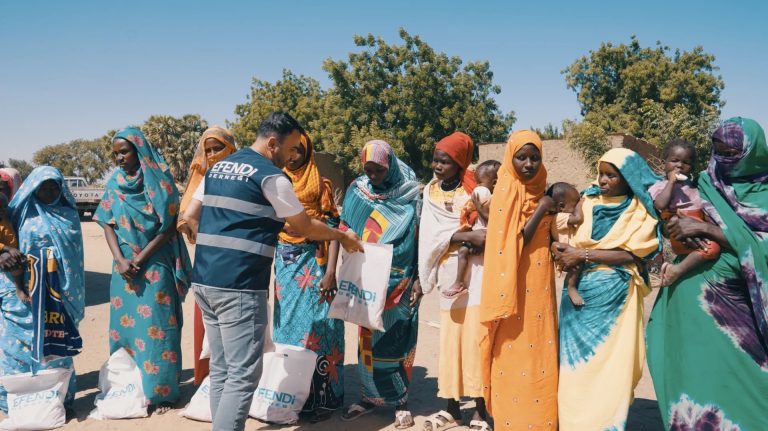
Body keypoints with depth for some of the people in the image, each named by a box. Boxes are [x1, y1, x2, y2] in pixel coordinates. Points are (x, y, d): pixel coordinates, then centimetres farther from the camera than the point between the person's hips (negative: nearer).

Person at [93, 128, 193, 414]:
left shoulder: (159, 179, -6)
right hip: (125, 264, 4)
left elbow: (169, 226, -9)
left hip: (155, 263, -4)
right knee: (125, 322, 8)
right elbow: (107, 224, 6)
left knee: (155, 326, -2)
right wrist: (120, 260, -8)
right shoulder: (114, 183, 7)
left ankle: (161, 391, 7)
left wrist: (140, 259, -12)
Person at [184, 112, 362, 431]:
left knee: (221, 369, 15)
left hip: (205, 280, 8)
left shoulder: (218, 167, 14)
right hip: (239, 286, -8)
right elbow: (305, 228, 1)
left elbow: (190, 217, 18)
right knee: (243, 374, -2)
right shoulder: (271, 176, -8)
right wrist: (343, 236, 16)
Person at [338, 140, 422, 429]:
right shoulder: (357, 192, 2)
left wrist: (418, 280, -7)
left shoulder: (410, 194, -5)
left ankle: (400, 400, 17)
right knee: (368, 339, 9)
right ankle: (371, 395, 23)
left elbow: (420, 239, -4)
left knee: (396, 341, 4)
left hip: (400, 281, -2)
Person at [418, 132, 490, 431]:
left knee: (475, 338, -4)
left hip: (477, 272, -3)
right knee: (450, 341, 7)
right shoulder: (430, 192, 7)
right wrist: (469, 236, -17)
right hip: (449, 274, 3)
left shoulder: (477, 190, -1)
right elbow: (431, 235, -6)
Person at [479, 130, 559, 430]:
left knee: (540, 354, 11)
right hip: (516, 285, -7)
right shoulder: (506, 191, -9)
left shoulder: (540, 190, 11)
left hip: (540, 283, 7)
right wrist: (541, 210, -13)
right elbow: (512, 244, -16)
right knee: (515, 357, -1)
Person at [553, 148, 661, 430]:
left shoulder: (640, 211, 0)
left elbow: (631, 254, -10)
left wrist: (583, 254, -13)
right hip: (578, 291, 4)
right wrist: (562, 250, -13)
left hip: (613, 295, -4)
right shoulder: (587, 201, 11)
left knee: (608, 363, -2)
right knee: (575, 363, 5)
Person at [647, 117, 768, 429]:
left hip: (740, 308, -1)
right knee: (699, 379, 2)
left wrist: (703, 228, -20)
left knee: (741, 387, 1)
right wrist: (677, 223, -19)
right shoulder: (701, 186, 7)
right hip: (694, 301, 1)